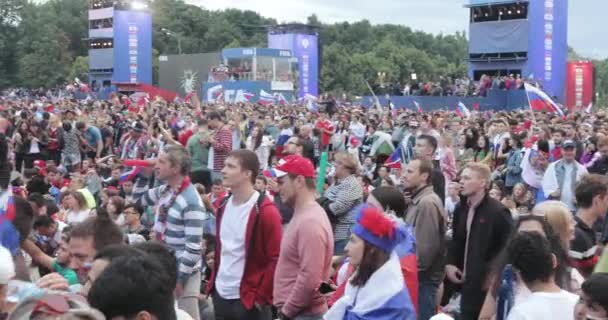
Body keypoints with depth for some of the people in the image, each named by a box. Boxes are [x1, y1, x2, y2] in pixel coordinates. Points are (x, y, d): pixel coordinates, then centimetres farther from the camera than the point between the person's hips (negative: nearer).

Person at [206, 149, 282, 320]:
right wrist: (213, 282, 15)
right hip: (220, 295, 7)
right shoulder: (224, 206, 8)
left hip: (248, 299, -7)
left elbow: (276, 259, -16)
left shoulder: (265, 211, -15)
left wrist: (261, 296, -14)